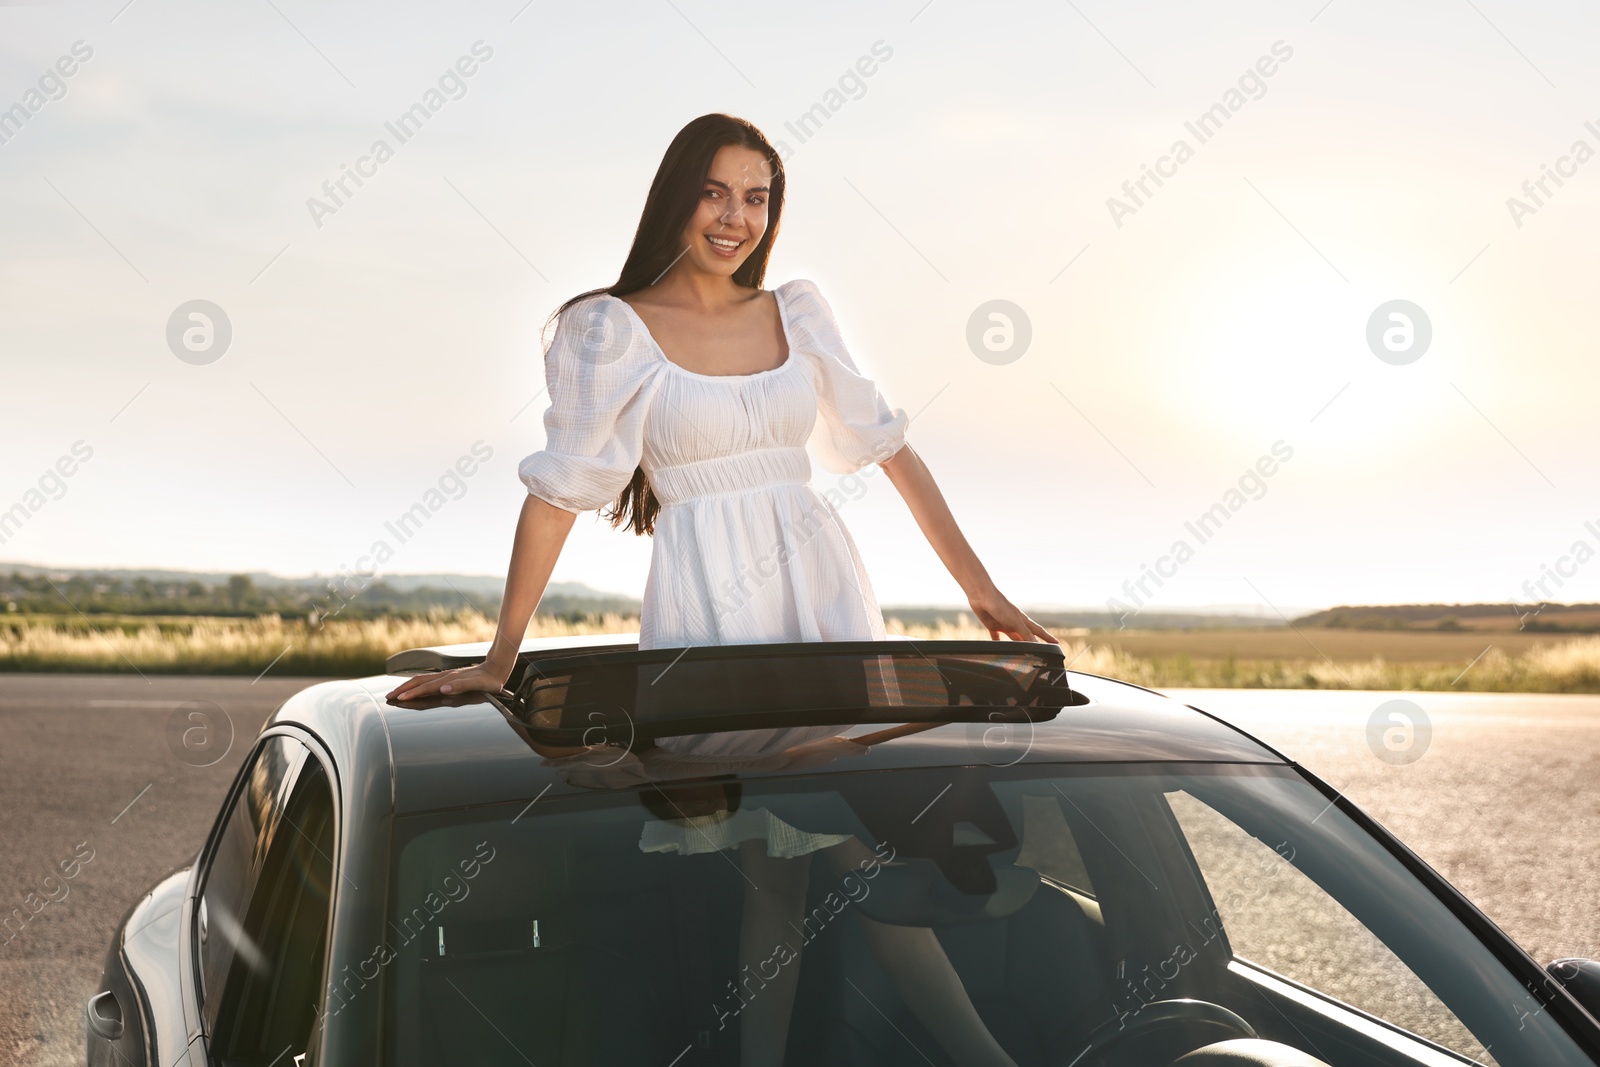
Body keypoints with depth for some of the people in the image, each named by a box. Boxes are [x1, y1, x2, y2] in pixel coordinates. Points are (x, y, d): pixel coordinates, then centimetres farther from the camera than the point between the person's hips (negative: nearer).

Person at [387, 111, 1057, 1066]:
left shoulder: (798, 312, 13)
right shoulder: (612, 328, 1)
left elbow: (890, 447, 15)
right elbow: (557, 492, -2)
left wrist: (981, 589, 12)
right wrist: (500, 659, -4)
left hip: (824, 590, 4)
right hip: (712, 609, -4)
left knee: (787, 862, -6)